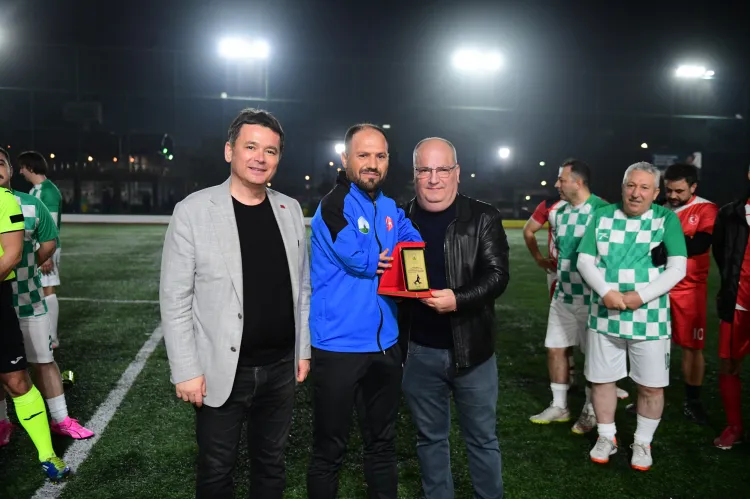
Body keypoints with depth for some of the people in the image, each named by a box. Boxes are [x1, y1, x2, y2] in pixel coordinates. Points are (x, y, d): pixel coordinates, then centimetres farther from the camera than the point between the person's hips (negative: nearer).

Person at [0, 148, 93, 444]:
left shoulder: (31, 205, -2)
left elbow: (49, 242, 10)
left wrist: (26, 268, 3)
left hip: (28, 299, 1)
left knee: (43, 361, 9)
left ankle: (60, 419, 21)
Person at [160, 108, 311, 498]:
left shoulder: (290, 210, 3)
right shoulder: (193, 211, -10)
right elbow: (175, 299, -9)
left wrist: (304, 348, 8)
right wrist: (186, 370, -12)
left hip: (281, 368, 4)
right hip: (222, 370, -3)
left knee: (271, 465, 19)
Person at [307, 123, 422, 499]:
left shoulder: (390, 209, 10)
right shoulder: (333, 205, -12)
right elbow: (359, 258, -21)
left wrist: (379, 261, -18)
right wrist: (391, 259, -3)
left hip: (385, 343, 7)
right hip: (340, 345, -6)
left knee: (382, 442, 21)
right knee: (330, 449, 8)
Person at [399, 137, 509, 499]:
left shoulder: (482, 218, -3)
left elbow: (497, 274, -11)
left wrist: (458, 299, -27)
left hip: (471, 349, -2)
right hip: (419, 351, 2)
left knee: (482, 438, 14)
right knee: (430, 438, 17)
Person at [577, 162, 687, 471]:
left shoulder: (667, 219, -3)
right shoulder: (602, 216, 3)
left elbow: (677, 268, -10)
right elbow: (585, 261, -1)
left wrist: (641, 297, -20)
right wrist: (605, 291, -17)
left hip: (650, 319, -2)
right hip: (604, 316, 2)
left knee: (651, 385, 7)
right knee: (601, 379, 10)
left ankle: (643, 443, 29)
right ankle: (607, 437, 30)